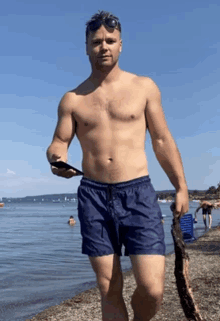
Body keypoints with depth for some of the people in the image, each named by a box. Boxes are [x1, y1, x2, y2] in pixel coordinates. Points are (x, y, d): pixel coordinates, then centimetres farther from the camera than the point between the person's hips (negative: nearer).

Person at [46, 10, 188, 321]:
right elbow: (58, 144, 7)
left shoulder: (144, 87, 7)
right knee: (109, 290, 5)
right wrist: (57, 160, -17)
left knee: (153, 289, -10)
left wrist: (181, 187, 5)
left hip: (138, 193, -1)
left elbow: (162, 140, 8)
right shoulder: (72, 99, 9)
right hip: (93, 196, 2)